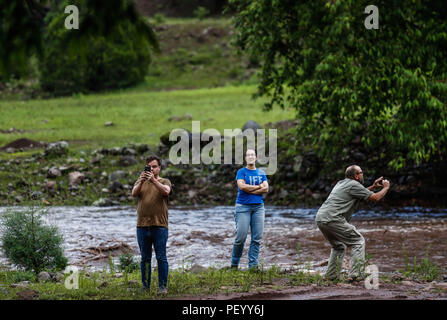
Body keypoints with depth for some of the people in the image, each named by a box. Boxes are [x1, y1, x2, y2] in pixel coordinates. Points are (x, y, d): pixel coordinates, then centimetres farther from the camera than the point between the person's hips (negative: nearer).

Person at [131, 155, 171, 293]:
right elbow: (134, 193, -6)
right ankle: (145, 286, 12)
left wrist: (153, 180, -30)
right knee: (145, 259, 7)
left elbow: (166, 191, -16)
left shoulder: (164, 182, 7)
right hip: (142, 226, 3)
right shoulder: (140, 182, 15)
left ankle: (163, 286, -1)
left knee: (161, 257, -5)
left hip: (159, 226, -3)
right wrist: (141, 181, -23)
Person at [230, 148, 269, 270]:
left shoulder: (261, 173, 16)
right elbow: (242, 186, -11)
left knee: (257, 238, -4)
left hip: (258, 207, 4)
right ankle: (234, 264, 5)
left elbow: (266, 189, 2)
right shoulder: (241, 172, 5)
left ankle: (253, 265, -3)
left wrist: (249, 190, -7)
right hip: (243, 206, -4)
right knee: (241, 237, -9)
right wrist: (258, 187, -4)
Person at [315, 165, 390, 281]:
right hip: (332, 219, -9)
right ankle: (356, 275, -9)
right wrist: (386, 188, 18)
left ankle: (331, 276, 20)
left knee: (339, 246, 26)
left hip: (320, 219, 9)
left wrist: (373, 187, 36)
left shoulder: (341, 183, 25)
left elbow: (359, 193, 43)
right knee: (358, 242, 1)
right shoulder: (354, 185, -2)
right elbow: (375, 198, 1)